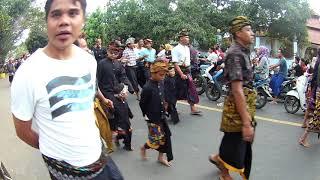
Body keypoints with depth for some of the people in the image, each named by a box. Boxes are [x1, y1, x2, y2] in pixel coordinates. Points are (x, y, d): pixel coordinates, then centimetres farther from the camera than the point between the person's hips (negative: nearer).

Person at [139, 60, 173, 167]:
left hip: (162, 116, 8)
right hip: (152, 118, -7)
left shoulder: (161, 83, -1)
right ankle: (144, 148, 30)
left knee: (165, 136, 12)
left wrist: (163, 111, 13)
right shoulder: (147, 88, -24)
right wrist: (146, 115, -5)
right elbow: (142, 104, -14)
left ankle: (161, 157, 30)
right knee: (157, 139, 0)